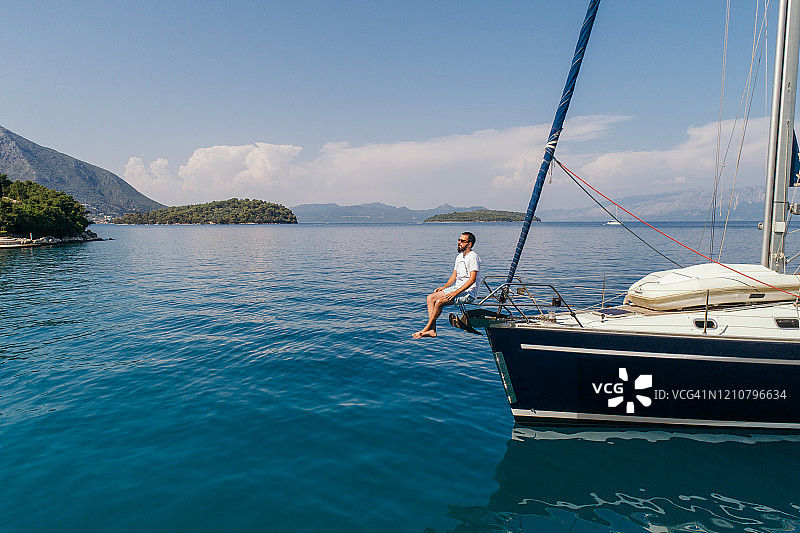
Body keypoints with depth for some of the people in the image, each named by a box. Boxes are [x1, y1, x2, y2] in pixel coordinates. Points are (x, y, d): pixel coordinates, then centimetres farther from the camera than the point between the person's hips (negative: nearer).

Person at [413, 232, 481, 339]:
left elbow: (472, 280, -20)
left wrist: (456, 292, -24)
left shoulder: (473, 257, -13)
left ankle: (426, 329, -11)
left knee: (439, 301, -26)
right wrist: (444, 288, 5)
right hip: (457, 288, 9)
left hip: (468, 292, -9)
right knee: (430, 297, -8)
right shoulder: (459, 257, 15)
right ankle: (432, 330, -15)